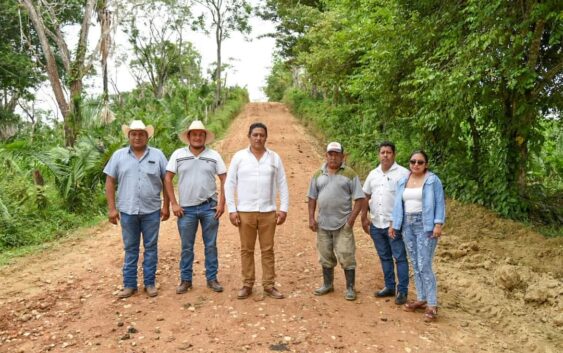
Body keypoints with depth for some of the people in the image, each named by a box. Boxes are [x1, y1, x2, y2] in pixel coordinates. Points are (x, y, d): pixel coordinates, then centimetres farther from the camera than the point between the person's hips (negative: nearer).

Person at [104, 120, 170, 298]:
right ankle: (129, 284, 21)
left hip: (152, 210, 0)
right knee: (130, 248, 10)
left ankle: (149, 283, 19)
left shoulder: (157, 155, 1)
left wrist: (166, 206, -2)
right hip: (128, 210, 1)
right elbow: (110, 182, 3)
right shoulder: (119, 155, 3)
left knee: (151, 247, 8)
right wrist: (111, 208, -3)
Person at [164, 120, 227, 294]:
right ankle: (185, 280, 23)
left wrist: (221, 203, -5)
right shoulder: (178, 155, -1)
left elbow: (224, 179, 2)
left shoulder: (214, 155, 0)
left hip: (209, 207, 0)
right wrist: (174, 203, -5)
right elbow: (168, 178, 0)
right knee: (186, 247, 10)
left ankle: (212, 278, 21)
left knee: (211, 245, 8)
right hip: (186, 209, 0)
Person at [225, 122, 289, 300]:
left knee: (268, 250, 7)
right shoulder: (239, 157, 1)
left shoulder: (274, 158, 4)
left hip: (268, 212, 1)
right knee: (246, 250, 8)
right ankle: (247, 284, 19)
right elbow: (230, 184, 1)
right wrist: (232, 210, -5)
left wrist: (284, 208, -1)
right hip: (245, 212, -1)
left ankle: (269, 285, 17)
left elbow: (282, 185, 6)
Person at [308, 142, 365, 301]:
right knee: (325, 256, 15)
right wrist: (311, 218, 3)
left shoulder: (350, 174, -4)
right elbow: (312, 198, 11)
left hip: (343, 224, -4)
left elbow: (359, 198, -5)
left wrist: (352, 218, -13)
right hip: (323, 224, 4)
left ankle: (350, 288, 12)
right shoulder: (318, 174, 8)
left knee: (347, 257, 0)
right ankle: (327, 284, 30)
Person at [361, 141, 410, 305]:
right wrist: (364, 218, 10)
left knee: (400, 257, 1)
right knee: (384, 257, 15)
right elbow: (366, 196, 16)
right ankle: (389, 287, 27)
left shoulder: (403, 173, -7)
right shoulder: (373, 174, 11)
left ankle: (402, 291, 9)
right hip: (376, 224, 6)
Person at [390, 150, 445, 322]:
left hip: (426, 226, -6)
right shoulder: (403, 181, 10)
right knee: (415, 265, 11)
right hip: (407, 226, 6)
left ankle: (432, 305, 0)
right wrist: (393, 224, 11)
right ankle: (421, 299, 22)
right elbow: (398, 204, 14)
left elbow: (439, 204, -7)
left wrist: (438, 224, -15)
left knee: (425, 266, -8)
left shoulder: (433, 180, -5)